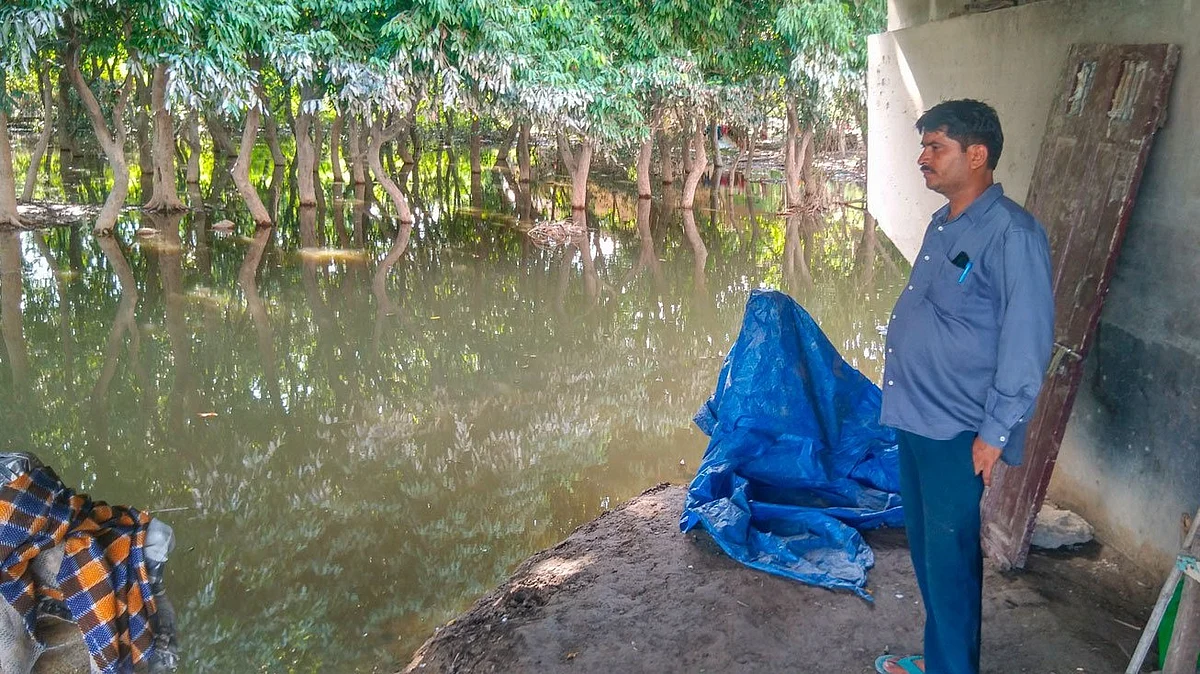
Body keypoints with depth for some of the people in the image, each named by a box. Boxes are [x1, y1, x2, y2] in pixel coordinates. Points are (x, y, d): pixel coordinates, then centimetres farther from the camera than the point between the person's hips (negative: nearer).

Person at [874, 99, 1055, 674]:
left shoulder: (1012, 234, -18)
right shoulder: (943, 224, 10)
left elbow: (1027, 343, -19)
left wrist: (995, 433, -18)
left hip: (957, 433, -9)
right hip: (914, 419, 9)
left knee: (950, 560, 3)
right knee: (926, 548, 20)